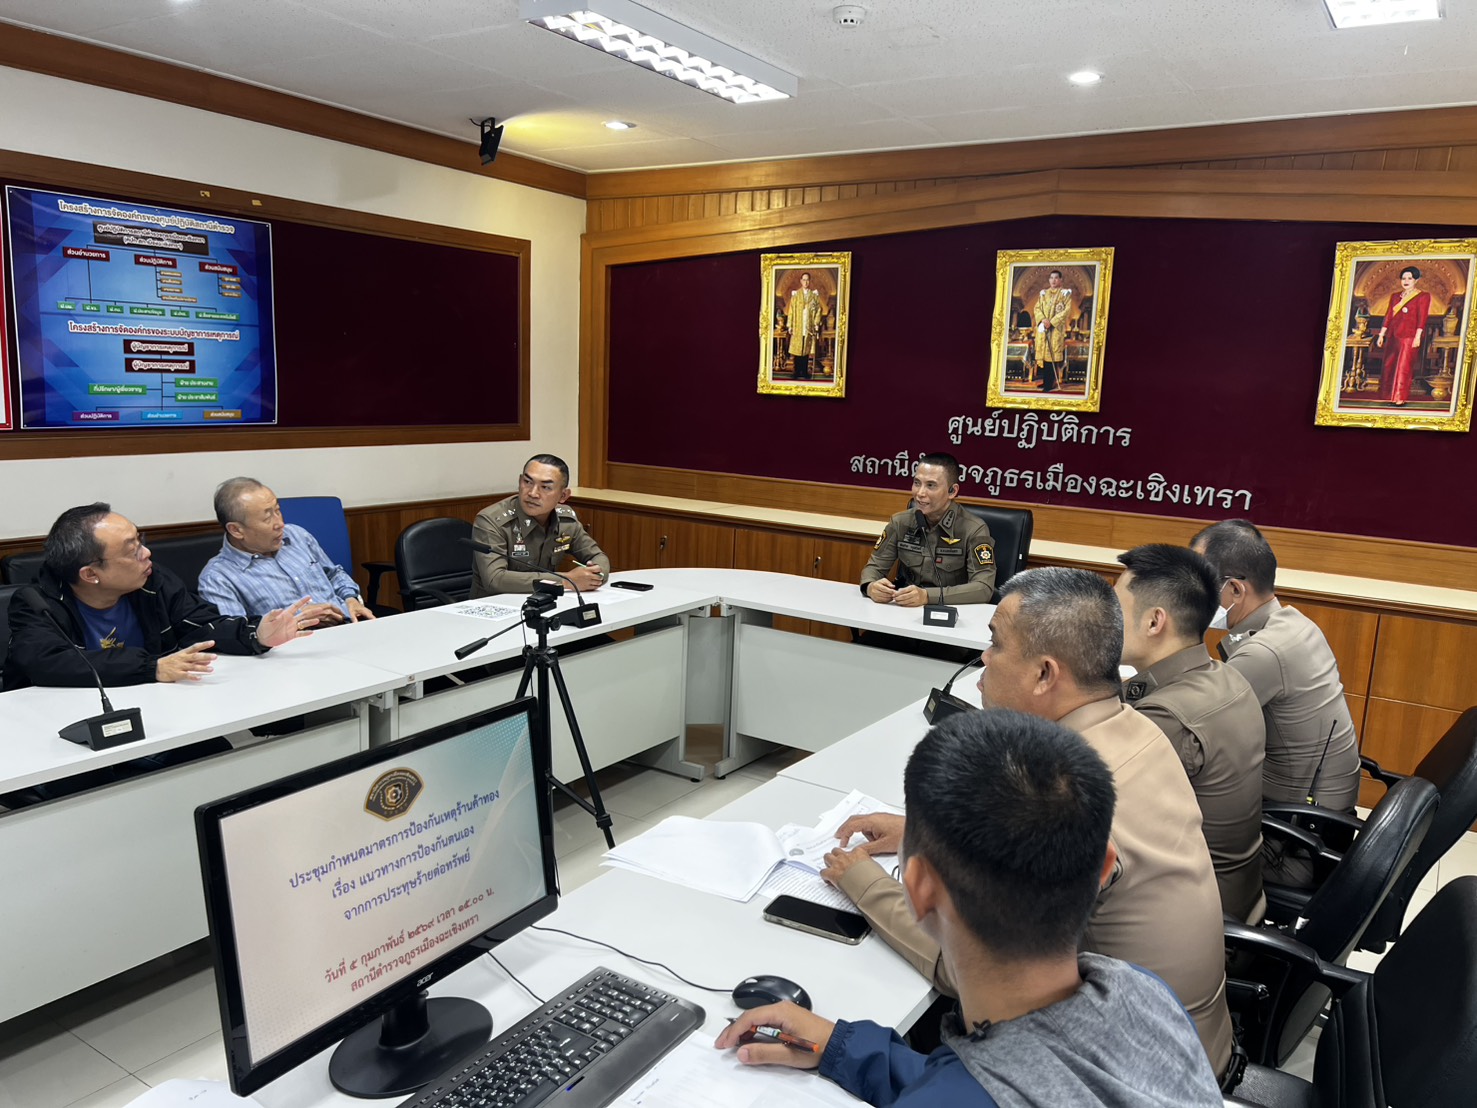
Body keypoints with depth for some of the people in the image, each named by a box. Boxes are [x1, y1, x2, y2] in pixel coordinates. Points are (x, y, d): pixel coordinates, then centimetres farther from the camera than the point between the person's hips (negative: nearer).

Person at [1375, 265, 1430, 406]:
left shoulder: (1423, 296, 0)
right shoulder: (1395, 296, 16)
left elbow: (1421, 318, -8)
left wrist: (1418, 337, -16)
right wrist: (1381, 335, 10)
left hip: (1409, 337, -6)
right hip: (1394, 337, 6)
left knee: (1403, 367, -7)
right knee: (1389, 366, 6)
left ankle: (1400, 399, -5)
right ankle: (1389, 397, 13)